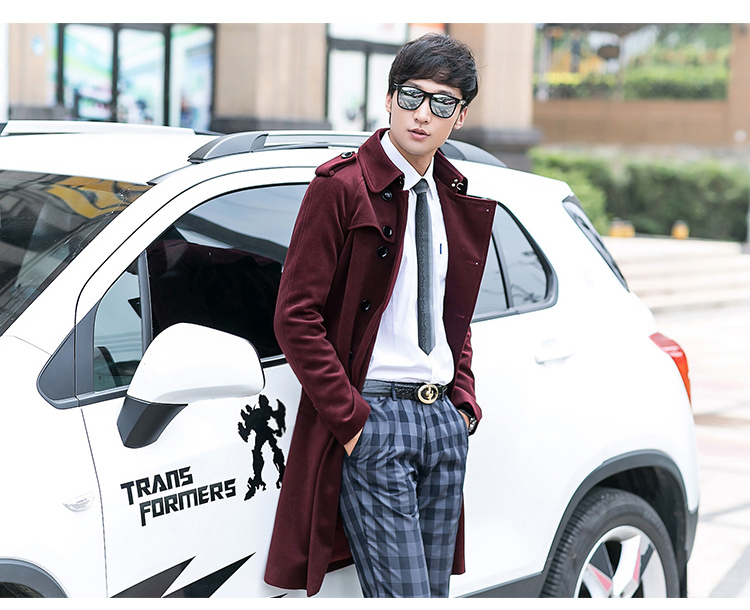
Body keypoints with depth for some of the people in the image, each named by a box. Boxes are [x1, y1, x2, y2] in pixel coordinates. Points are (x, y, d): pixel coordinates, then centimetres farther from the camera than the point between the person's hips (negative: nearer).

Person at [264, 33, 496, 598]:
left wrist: (463, 402, 10)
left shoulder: (461, 203, 15)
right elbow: (296, 315, -10)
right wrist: (350, 418, -14)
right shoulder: (341, 186, -6)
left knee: (437, 593, 8)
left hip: (445, 423, 7)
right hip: (372, 419, -7)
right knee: (403, 597, -11)